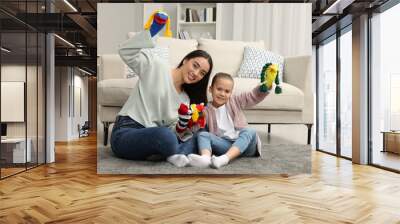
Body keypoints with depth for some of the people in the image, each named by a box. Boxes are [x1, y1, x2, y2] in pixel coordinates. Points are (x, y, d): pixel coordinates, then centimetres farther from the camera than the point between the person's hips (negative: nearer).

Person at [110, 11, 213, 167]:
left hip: (155, 139, 6)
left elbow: (172, 129, 10)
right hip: (125, 134, -6)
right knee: (164, 135, -37)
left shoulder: (185, 100, 13)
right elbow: (126, 51, -13)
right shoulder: (156, 67, -2)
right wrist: (151, 31, -24)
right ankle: (178, 155, -9)